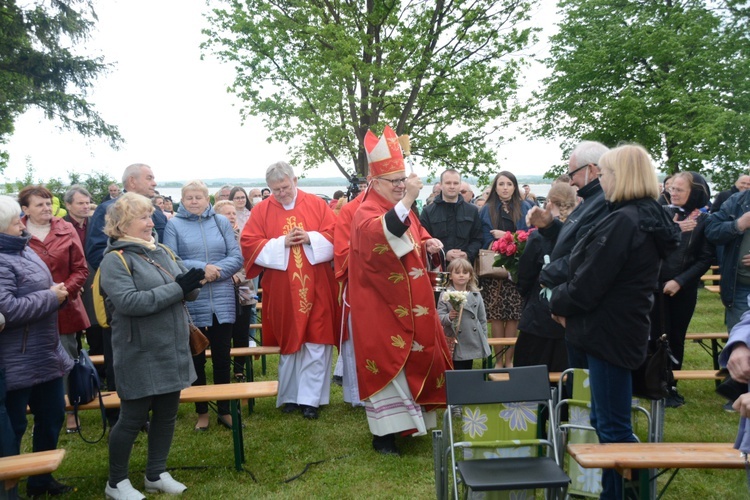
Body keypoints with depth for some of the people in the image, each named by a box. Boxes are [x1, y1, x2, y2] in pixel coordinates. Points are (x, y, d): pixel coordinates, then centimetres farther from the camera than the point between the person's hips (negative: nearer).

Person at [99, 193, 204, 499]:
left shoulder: (162, 252, 9)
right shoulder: (115, 259, -12)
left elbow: (187, 291, 8)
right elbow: (128, 302, -25)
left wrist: (192, 284, -17)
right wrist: (176, 289, -24)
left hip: (173, 350, 7)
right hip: (140, 356, -7)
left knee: (167, 414, 14)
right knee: (132, 418, 4)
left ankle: (156, 474, 30)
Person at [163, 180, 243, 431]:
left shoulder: (222, 221, 5)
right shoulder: (174, 225, -1)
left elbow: (236, 257, 1)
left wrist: (216, 271, -15)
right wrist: (201, 268, -19)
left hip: (223, 301, 2)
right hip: (191, 302, -1)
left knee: (222, 357, 10)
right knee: (196, 358, 11)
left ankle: (224, 410, 23)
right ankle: (202, 412, 25)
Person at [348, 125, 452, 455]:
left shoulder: (403, 209, 11)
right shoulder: (366, 214, -15)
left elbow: (417, 238, 24)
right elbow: (379, 236, -38)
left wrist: (428, 244, 1)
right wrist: (406, 201, -43)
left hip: (412, 304, 9)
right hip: (382, 308, -8)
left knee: (418, 358, 15)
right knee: (388, 364, -4)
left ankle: (416, 420, 32)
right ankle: (384, 433, 7)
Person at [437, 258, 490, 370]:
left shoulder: (476, 295, 7)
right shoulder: (445, 296, -2)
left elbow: (482, 319, 12)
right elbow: (439, 318, -5)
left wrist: (484, 341, 10)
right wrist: (449, 317, -26)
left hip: (473, 343, 3)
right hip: (455, 344, -3)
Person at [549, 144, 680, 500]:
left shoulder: (624, 221, -22)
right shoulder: (649, 219, 10)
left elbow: (588, 282, -21)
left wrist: (558, 302, -2)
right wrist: (567, 300, 4)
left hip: (608, 333, -10)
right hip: (622, 329, 10)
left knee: (613, 425, 0)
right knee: (607, 419, 20)